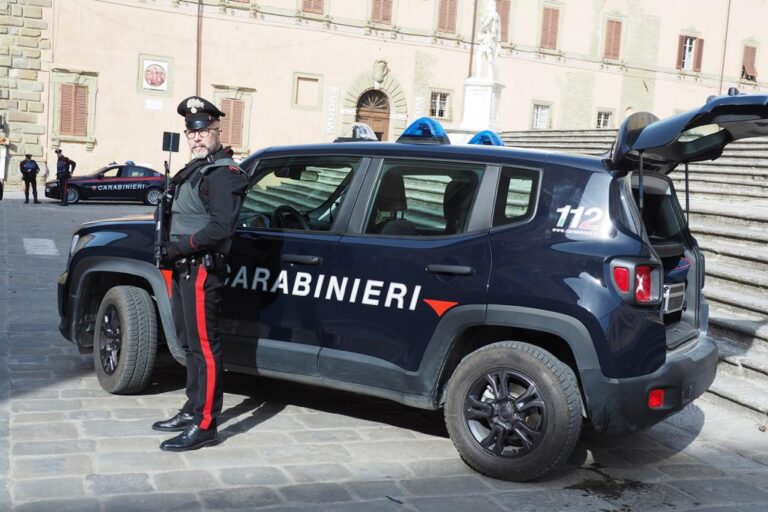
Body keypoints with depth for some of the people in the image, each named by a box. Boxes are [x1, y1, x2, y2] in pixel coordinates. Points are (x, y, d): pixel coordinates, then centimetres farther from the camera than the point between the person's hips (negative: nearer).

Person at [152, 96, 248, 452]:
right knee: (191, 343, 16)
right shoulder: (195, 169, 19)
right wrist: (170, 248, 7)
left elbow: (220, 227, -21)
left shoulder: (225, 173, -11)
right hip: (183, 268, 10)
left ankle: (204, 426, -4)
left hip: (201, 269, -10)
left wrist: (181, 246, -18)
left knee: (204, 347, -8)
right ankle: (192, 411, 26)